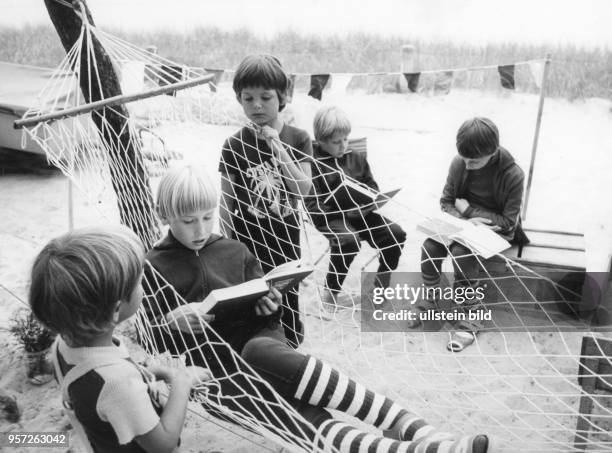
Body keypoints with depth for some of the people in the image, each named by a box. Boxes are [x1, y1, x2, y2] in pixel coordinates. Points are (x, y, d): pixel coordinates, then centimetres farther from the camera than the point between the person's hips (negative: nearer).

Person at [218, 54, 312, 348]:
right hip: (247, 240, -1)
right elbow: (227, 202, -4)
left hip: (285, 239, 1)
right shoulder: (235, 145, -5)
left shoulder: (297, 139, -1)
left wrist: (277, 147, -19)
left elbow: (304, 189, -12)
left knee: (287, 309, 12)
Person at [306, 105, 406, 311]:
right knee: (349, 240, -35)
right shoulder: (312, 163, -9)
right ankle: (330, 292, -11)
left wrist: (368, 202, -8)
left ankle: (382, 284, 9)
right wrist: (341, 210, -26)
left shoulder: (357, 158, 10)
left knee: (396, 233, -13)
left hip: (360, 213, 6)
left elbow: (372, 187, 16)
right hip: (330, 216, -5)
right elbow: (313, 204, -12)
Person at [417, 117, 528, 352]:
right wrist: (463, 220, -22)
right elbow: (446, 201, -1)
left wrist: (469, 210, -18)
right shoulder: (459, 163, -10)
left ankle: (469, 320, -15)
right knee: (430, 246, -22)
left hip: (494, 229, -4)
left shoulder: (513, 175, -21)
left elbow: (508, 222, -17)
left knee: (462, 253, -31)